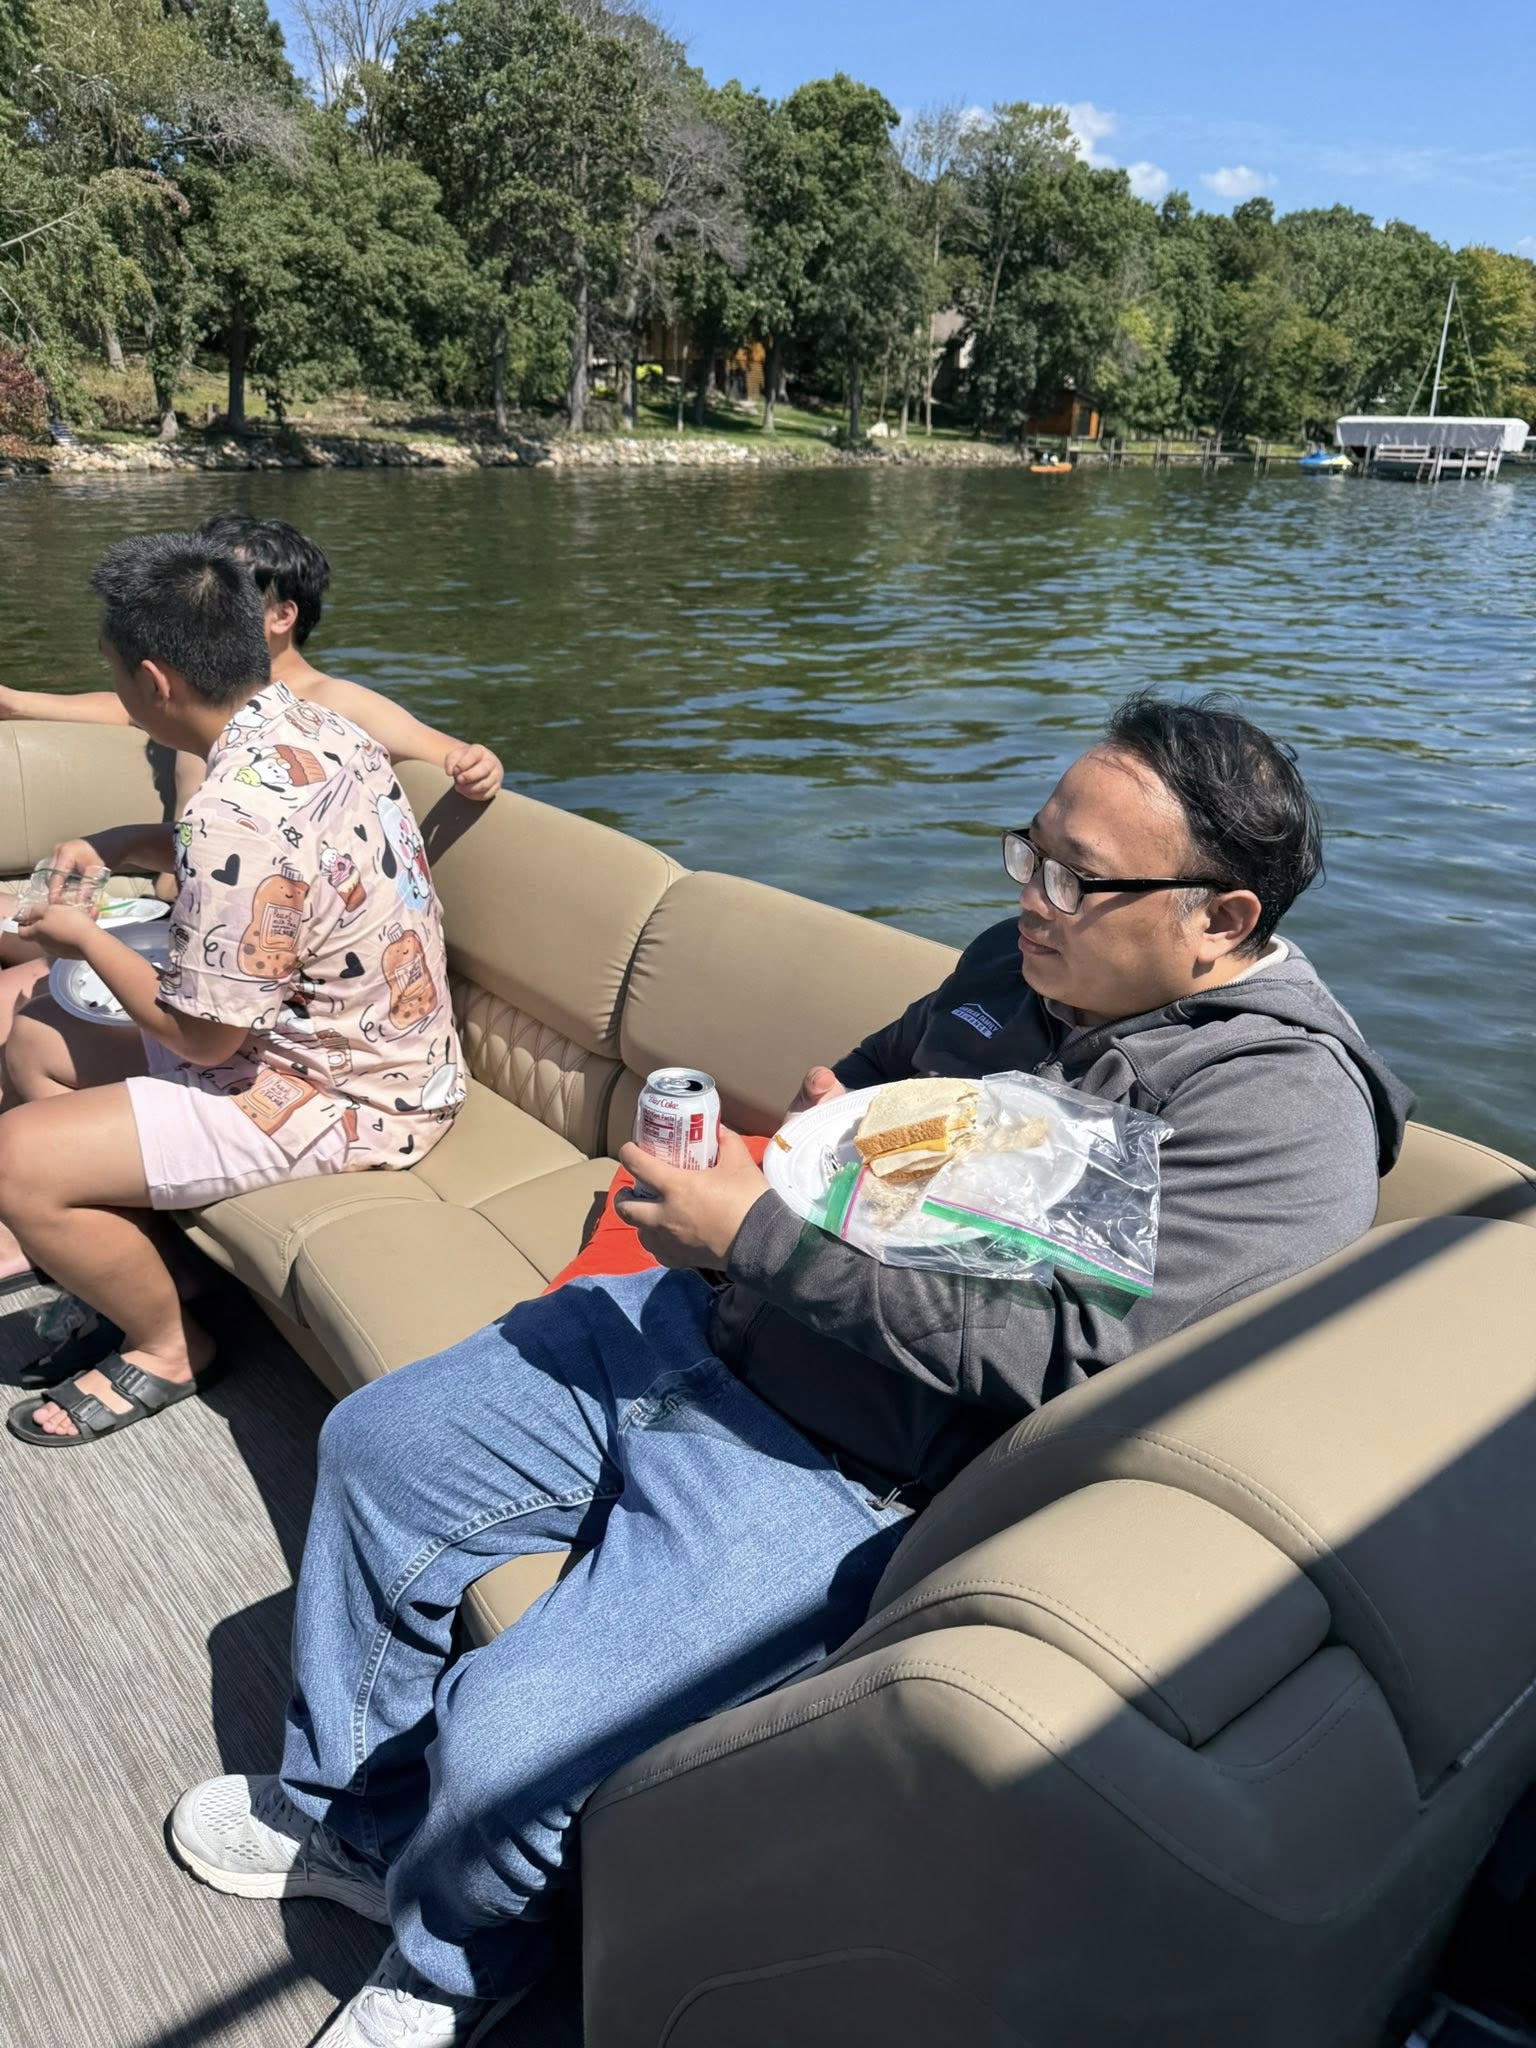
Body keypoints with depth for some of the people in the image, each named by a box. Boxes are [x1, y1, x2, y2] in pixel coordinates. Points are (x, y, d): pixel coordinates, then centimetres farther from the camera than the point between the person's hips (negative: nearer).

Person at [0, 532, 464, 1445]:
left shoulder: (239, 813, -30)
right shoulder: (318, 728, -2)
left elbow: (202, 1036, -21)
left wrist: (87, 939, -4)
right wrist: (122, 845, 9)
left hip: (340, 1104, -10)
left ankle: (166, 1349, 13)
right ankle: (132, 1272, 28)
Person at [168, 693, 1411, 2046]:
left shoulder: (1283, 1101, -18)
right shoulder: (1025, 962, 6)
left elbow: (1076, 1350, -27)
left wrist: (759, 1237, -24)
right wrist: (830, 1113, 0)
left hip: (841, 1478, -8)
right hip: (704, 1328, 9)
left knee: (500, 1750, -18)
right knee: (377, 1447, 13)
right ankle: (348, 1816, 37)